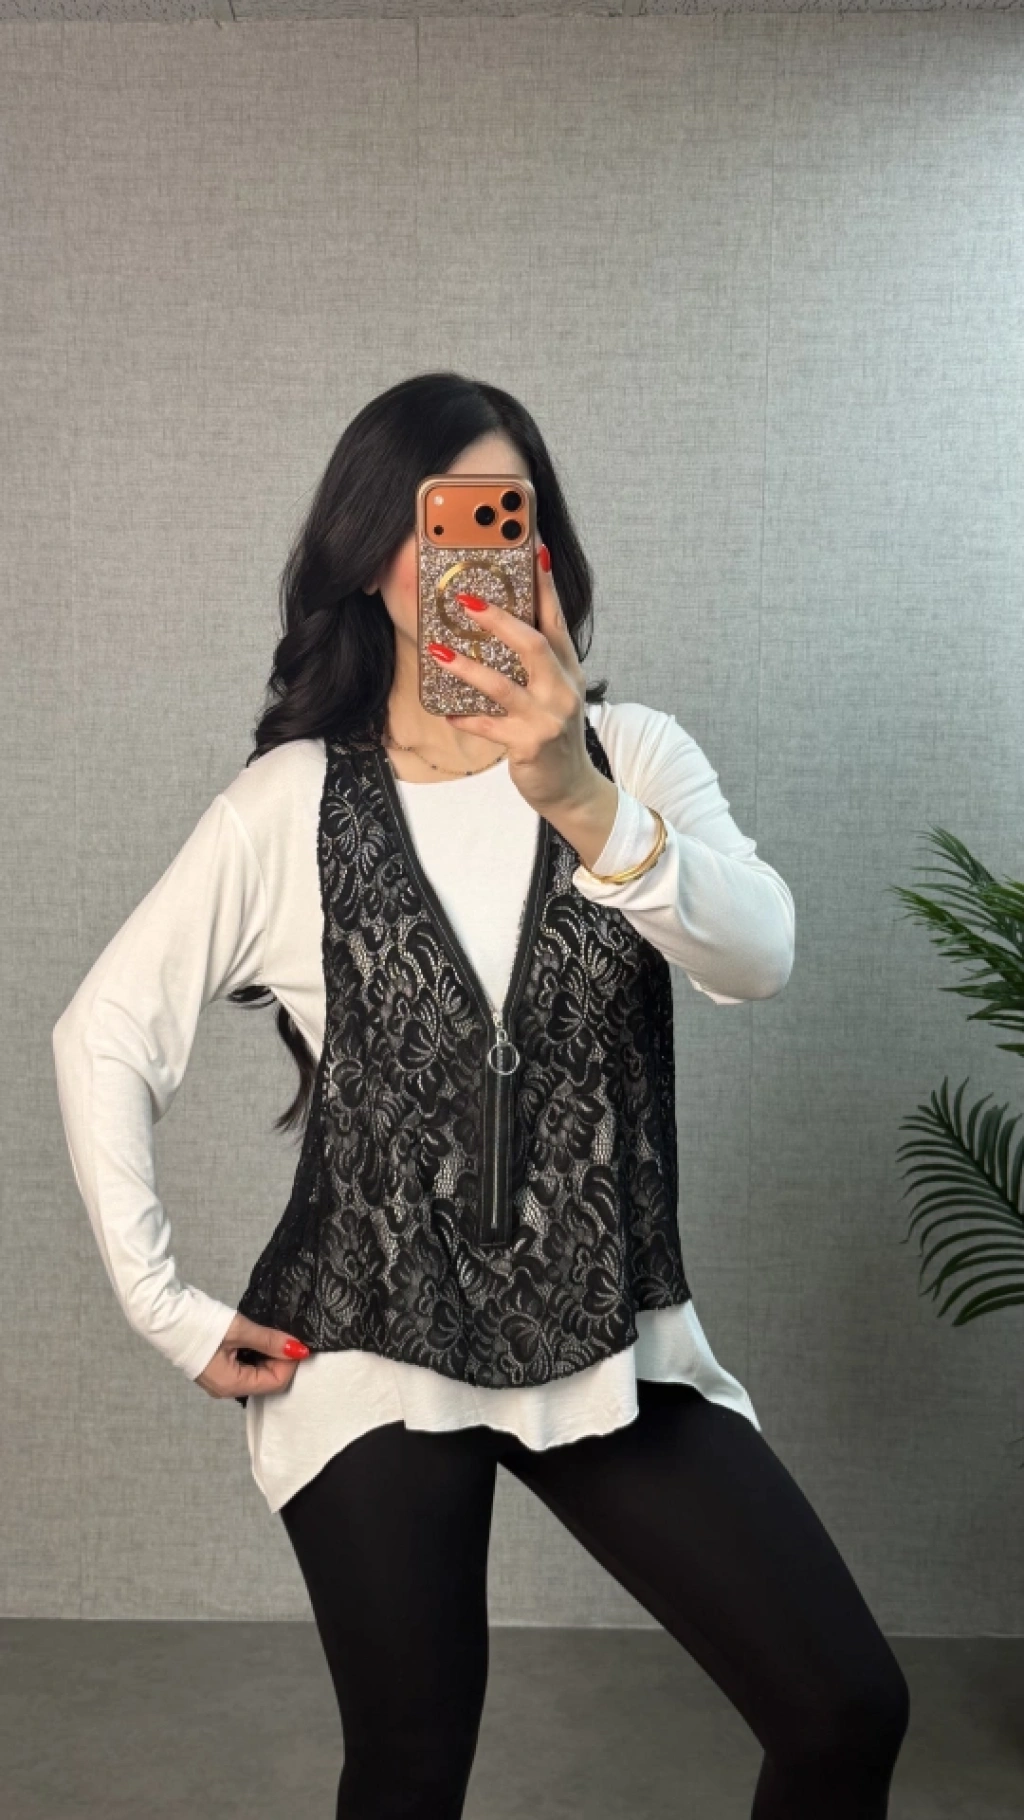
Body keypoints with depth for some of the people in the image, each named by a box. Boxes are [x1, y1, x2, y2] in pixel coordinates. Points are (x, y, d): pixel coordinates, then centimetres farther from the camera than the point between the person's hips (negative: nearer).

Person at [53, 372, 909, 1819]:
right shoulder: (294, 804, -6)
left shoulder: (634, 754, -4)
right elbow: (104, 1036, 0)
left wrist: (583, 804, -40)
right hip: (371, 1359, -1)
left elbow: (757, 959, -22)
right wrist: (168, 1309, -3)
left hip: (619, 1344, 2)